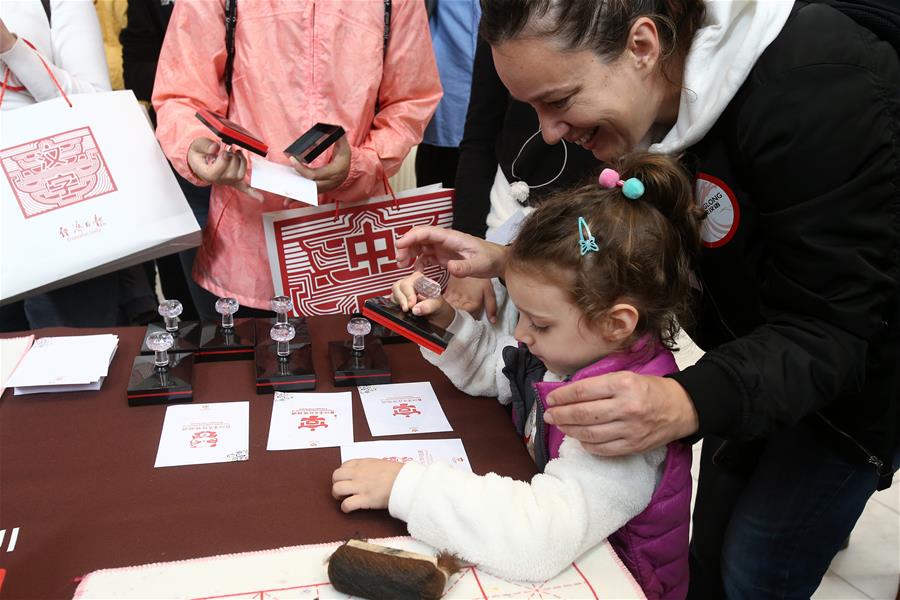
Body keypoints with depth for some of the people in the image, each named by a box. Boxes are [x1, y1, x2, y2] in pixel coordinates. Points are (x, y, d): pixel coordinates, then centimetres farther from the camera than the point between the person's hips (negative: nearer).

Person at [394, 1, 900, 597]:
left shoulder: (818, 93, -34)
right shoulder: (652, 100, -13)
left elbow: (829, 329, -32)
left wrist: (685, 404, -49)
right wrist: (506, 260, -17)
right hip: (756, 351, 6)